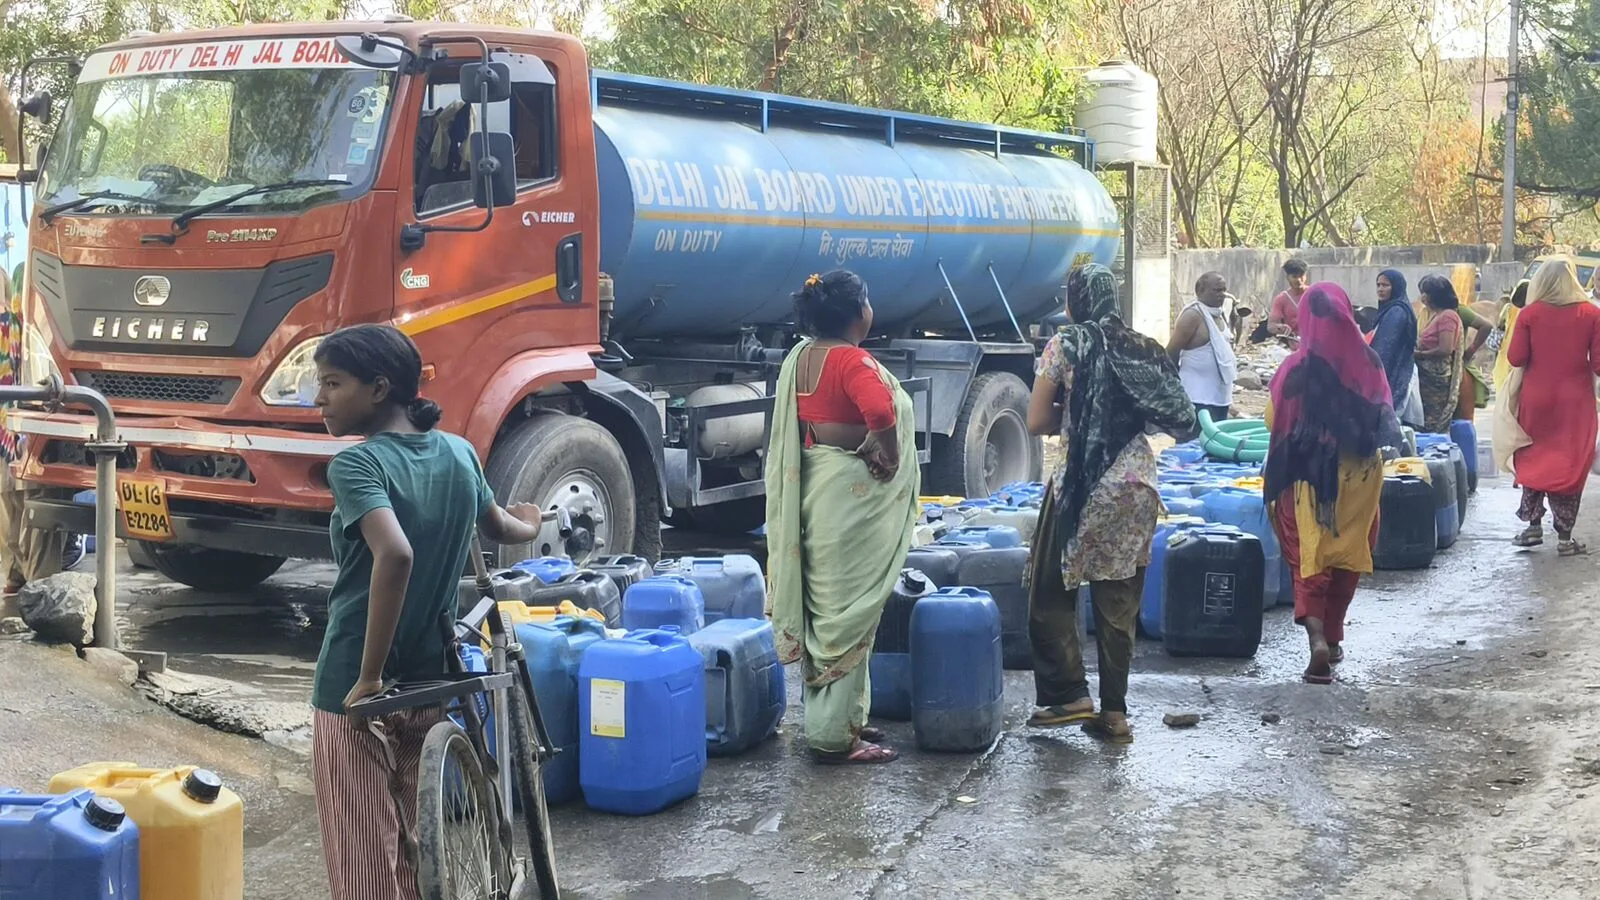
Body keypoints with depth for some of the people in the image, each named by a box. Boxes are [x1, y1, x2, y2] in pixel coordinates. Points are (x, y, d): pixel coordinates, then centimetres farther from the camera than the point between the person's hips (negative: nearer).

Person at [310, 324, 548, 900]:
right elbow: (498, 528, 21)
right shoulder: (459, 452, 3)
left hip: (356, 690, -6)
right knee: (412, 850, 20)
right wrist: (529, 527, 45)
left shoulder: (356, 465, -16)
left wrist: (368, 677, -27)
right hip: (429, 681, 6)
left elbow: (395, 555, -33)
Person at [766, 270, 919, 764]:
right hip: (849, 496, -9)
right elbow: (882, 413, -35)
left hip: (807, 491, 9)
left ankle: (831, 718, 27)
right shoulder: (854, 362, -18)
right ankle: (835, 735, 3)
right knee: (848, 611, -2)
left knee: (823, 605, 16)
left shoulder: (799, 358, 9)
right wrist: (886, 454, -19)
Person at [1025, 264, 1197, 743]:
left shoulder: (1066, 345, -3)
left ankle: (1069, 694, 2)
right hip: (1137, 483, 5)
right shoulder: (1143, 348, 11)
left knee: (1051, 594, 8)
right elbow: (1176, 418, 13)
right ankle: (1114, 711, 11)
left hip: (1083, 486, -5)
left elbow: (1037, 422, -4)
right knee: (1119, 603, 9)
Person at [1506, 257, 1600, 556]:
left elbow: (1516, 358, -6)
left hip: (1536, 399, 1)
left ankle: (1534, 526, 15)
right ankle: (1564, 537, 6)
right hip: (1575, 402, 0)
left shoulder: (1530, 314, -5)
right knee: (1570, 464, 5)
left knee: (1533, 460, 15)